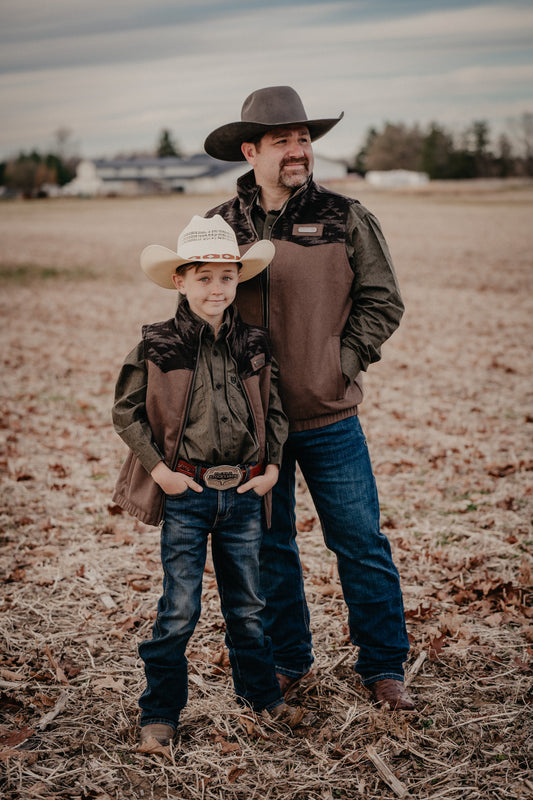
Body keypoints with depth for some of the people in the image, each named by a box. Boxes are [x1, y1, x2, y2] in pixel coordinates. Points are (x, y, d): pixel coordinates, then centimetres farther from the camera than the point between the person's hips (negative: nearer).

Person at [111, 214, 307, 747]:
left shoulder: (253, 346, 4)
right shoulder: (157, 346, -6)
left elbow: (274, 412, 13)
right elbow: (126, 412, -2)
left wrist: (272, 469, 3)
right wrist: (160, 470, -8)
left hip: (244, 494, 3)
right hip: (186, 493, -3)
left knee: (247, 607, 16)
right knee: (179, 611, 2)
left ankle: (261, 695, 35)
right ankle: (160, 712, 18)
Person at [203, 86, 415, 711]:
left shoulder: (346, 220, -1)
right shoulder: (219, 227, 3)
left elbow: (383, 302, 3)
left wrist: (341, 363, -6)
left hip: (330, 418, -1)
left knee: (361, 543, 4)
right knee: (268, 549, 12)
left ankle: (383, 668, 20)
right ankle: (287, 661, 30)